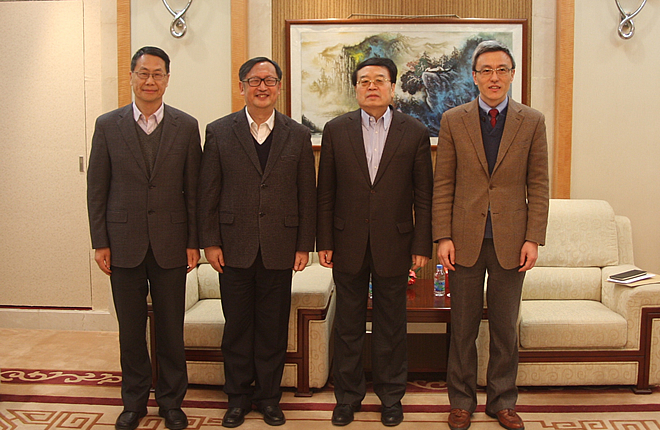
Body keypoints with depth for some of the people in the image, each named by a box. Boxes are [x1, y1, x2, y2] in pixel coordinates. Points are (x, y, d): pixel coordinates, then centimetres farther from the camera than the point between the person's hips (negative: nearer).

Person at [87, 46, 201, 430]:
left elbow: (193, 189, 2)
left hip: (170, 243, 0)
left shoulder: (186, 127, 1)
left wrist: (194, 242, -1)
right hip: (124, 243, 1)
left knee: (171, 327, 8)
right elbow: (97, 189, 3)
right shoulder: (108, 125, 2)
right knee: (131, 328, 11)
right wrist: (100, 242, -1)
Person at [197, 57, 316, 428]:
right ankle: (239, 396, 25)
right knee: (237, 325, 9)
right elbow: (209, 192, 2)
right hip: (235, 248, 0)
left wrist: (305, 245, 1)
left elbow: (307, 195, 5)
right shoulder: (219, 132, 3)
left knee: (273, 328, 8)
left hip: (279, 250, 0)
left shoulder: (299, 136, 5)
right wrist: (210, 242, -2)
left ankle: (269, 396, 25)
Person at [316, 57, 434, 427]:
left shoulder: (415, 133, 0)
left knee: (392, 327, 11)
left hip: (394, 245, -1)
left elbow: (423, 196, 1)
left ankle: (391, 396, 28)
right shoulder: (336, 130, 3)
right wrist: (324, 242, 0)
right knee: (348, 326, 12)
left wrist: (422, 246, -3)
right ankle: (348, 396, 27)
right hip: (348, 246, 1)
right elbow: (326, 193, 3)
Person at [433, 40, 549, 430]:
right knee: (463, 328, 9)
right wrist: (443, 237, -5)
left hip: (511, 241, 1)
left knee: (506, 328, 11)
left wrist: (533, 238, -4)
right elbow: (443, 185, 1)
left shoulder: (533, 122, 3)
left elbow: (539, 185, 2)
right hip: (465, 240, 0)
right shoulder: (453, 121, 2)